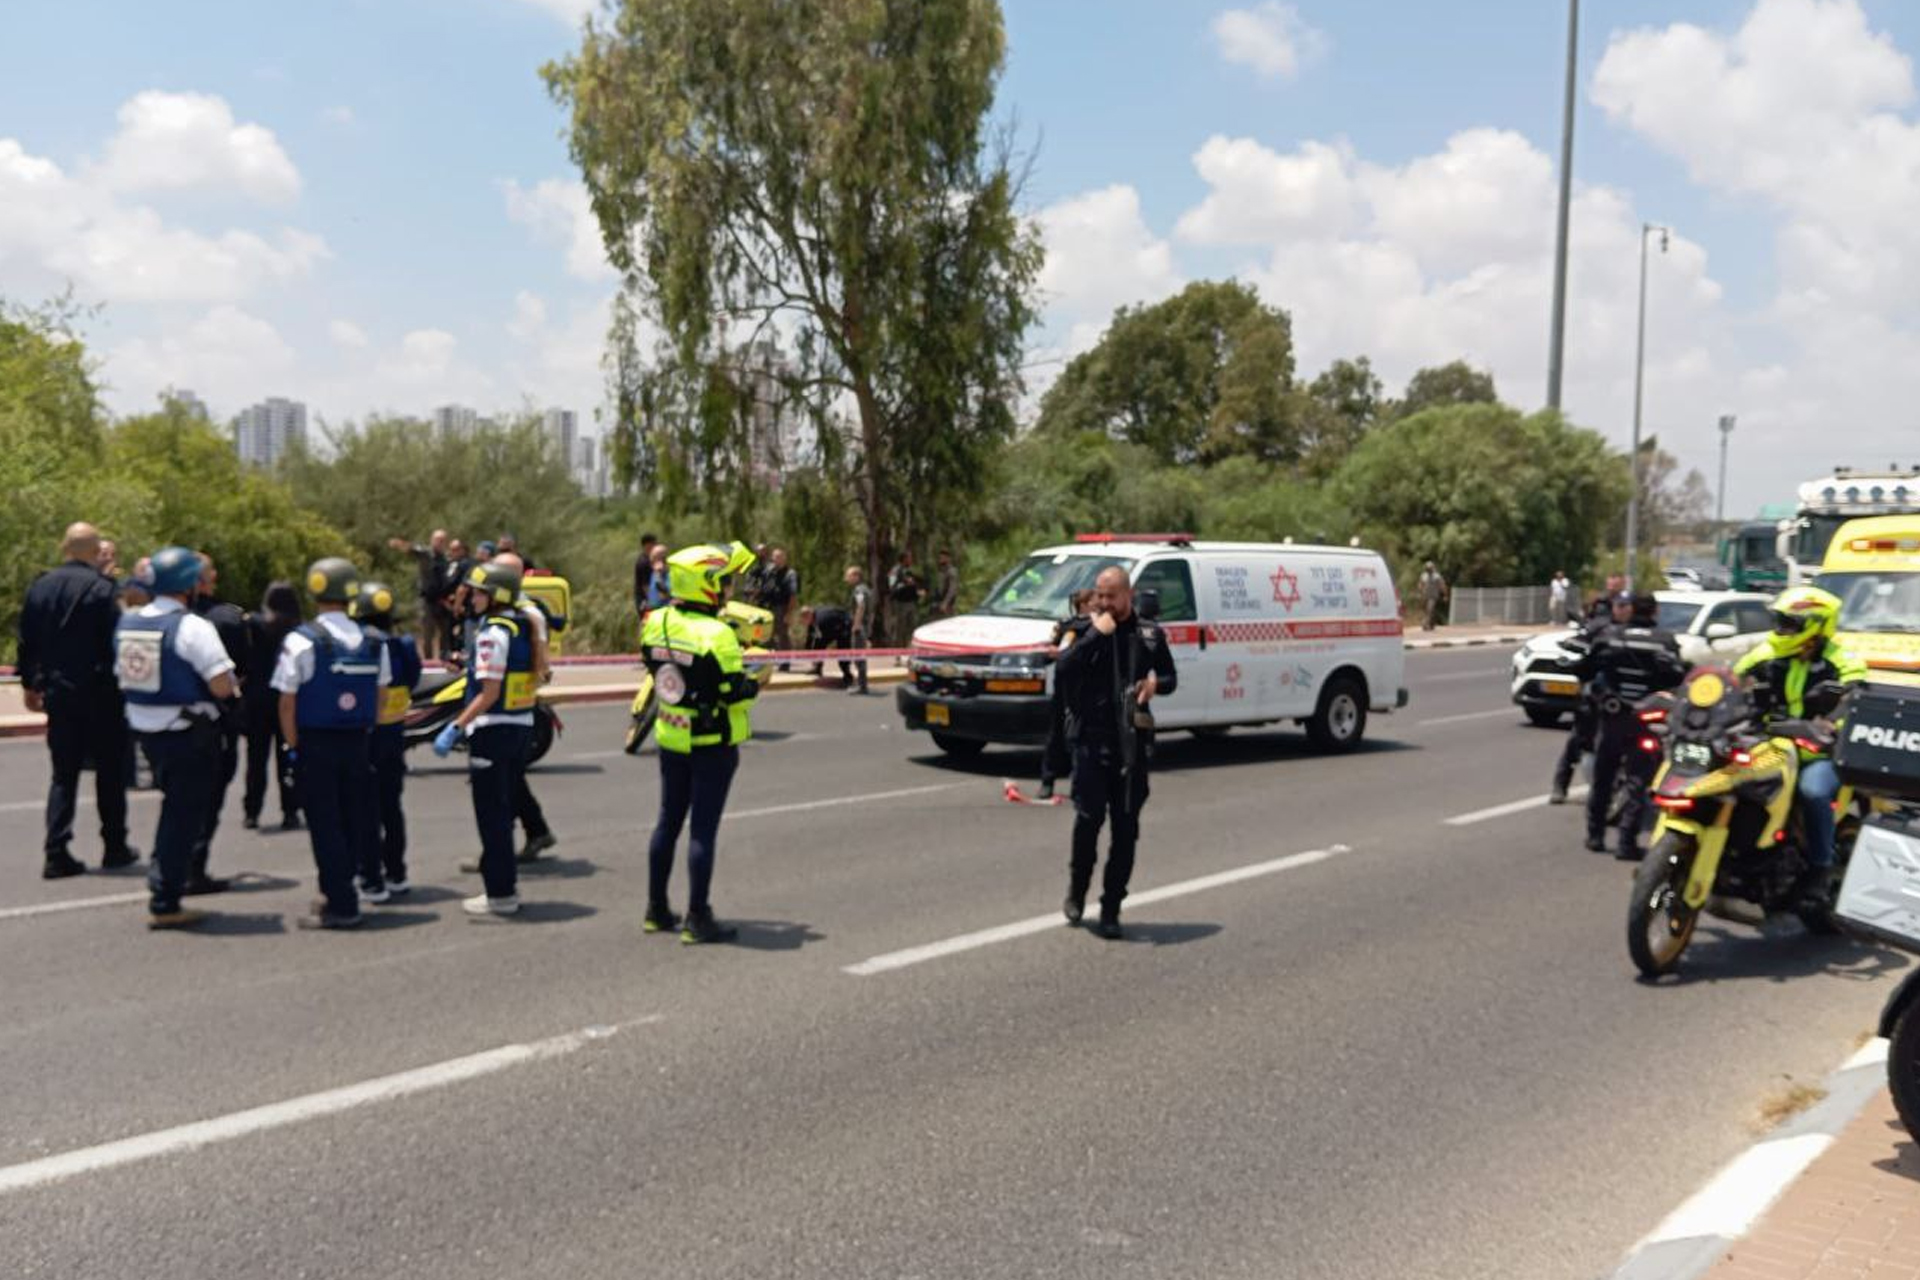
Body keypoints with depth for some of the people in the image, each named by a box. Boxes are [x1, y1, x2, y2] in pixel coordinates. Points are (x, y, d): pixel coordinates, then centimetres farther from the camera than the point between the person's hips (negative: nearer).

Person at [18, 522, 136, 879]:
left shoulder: (39, 587, 6)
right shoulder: (101, 588, -13)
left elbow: (26, 642, 12)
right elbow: (114, 641, -15)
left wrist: (30, 684, 20)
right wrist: (122, 684, -6)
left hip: (58, 694, 5)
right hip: (99, 694, -5)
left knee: (63, 773, 10)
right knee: (109, 770, 8)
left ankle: (57, 852, 2)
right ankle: (114, 847, 15)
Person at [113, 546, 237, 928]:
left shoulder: (127, 623, 6)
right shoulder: (192, 627, -18)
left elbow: (122, 677, 15)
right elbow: (222, 686, -23)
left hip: (145, 729, 7)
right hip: (190, 734, -7)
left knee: (173, 806, 25)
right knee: (184, 814, 3)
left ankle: (163, 879, 32)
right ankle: (164, 903, 7)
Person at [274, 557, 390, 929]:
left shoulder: (302, 640, -11)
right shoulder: (372, 641, 5)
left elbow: (288, 703, -11)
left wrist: (293, 746, -2)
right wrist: (363, 735, 16)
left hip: (315, 745, -4)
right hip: (358, 743, 5)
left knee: (324, 825, 1)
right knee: (354, 819, 13)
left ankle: (341, 906, 2)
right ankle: (339, 891, 23)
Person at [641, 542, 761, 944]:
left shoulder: (656, 623, 0)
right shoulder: (716, 635, -21)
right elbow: (734, 695, -21)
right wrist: (757, 680, 0)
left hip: (671, 740, 7)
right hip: (711, 745, -7)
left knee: (668, 822, 16)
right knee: (703, 829, -1)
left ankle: (656, 911, 26)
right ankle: (697, 919, 5)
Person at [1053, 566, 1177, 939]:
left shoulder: (1149, 635, 11)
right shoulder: (1084, 631, 3)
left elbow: (1170, 676, 21)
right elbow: (1062, 669, -14)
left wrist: (1156, 683, -2)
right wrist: (1097, 634, -16)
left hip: (1132, 743, 2)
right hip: (1091, 739, -2)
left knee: (1126, 830, 2)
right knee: (1089, 817, -11)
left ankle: (1111, 911, 11)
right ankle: (1077, 888, 15)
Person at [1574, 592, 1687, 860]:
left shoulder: (1610, 634, -2)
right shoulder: (1665, 640, -5)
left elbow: (1585, 669, 0)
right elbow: (1677, 678, -11)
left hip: (1610, 717, 2)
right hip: (1646, 721, -2)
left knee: (1602, 780, 15)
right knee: (1638, 783, 2)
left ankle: (1595, 835, 22)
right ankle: (1627, 842, -2)